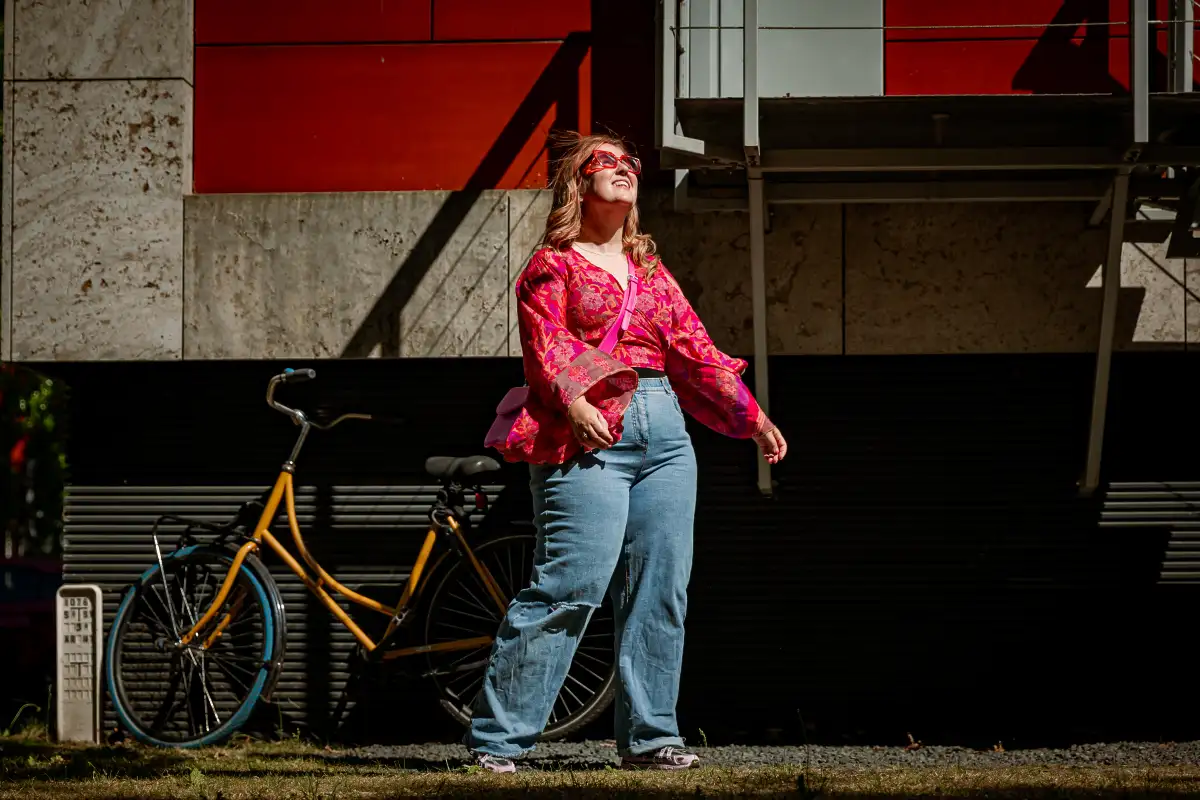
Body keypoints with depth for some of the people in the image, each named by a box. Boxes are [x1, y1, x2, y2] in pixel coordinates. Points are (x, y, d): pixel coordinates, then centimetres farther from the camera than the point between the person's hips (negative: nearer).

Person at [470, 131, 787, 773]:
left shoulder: (652, 273, 23)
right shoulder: (553, 266, 5)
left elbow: (696, 351, 22)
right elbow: (546, 345, -8)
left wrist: (752, 418, 14)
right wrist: (573, 403, -26)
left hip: (665, 435, 7)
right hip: (588, 434, -7)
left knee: (661, 589, 2)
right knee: (571, 585, -14)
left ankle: (648, 735, 9)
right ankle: (496, 738, -10)